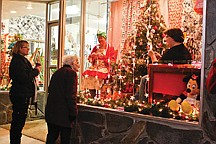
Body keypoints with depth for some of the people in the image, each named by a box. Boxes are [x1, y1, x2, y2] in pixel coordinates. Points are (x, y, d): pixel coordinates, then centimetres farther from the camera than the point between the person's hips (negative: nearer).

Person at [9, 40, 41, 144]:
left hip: (24, 94, 10)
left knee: (20, 121, 16)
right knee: (18, 121, -2)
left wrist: (36, 69, 1)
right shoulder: (17, 61, -15)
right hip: (20, 95, -10)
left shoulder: (23, 60, 17)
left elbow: (28, 74, 18)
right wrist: (36, 71, -12)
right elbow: (23, 78, -23)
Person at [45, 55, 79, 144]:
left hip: (51, 111, 8)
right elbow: (71, 95, -17)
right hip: (63, 112, -8)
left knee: (51, 136, 16)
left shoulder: (57, 73, 16)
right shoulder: (71, 73, -9)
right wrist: (73, 112, -14)